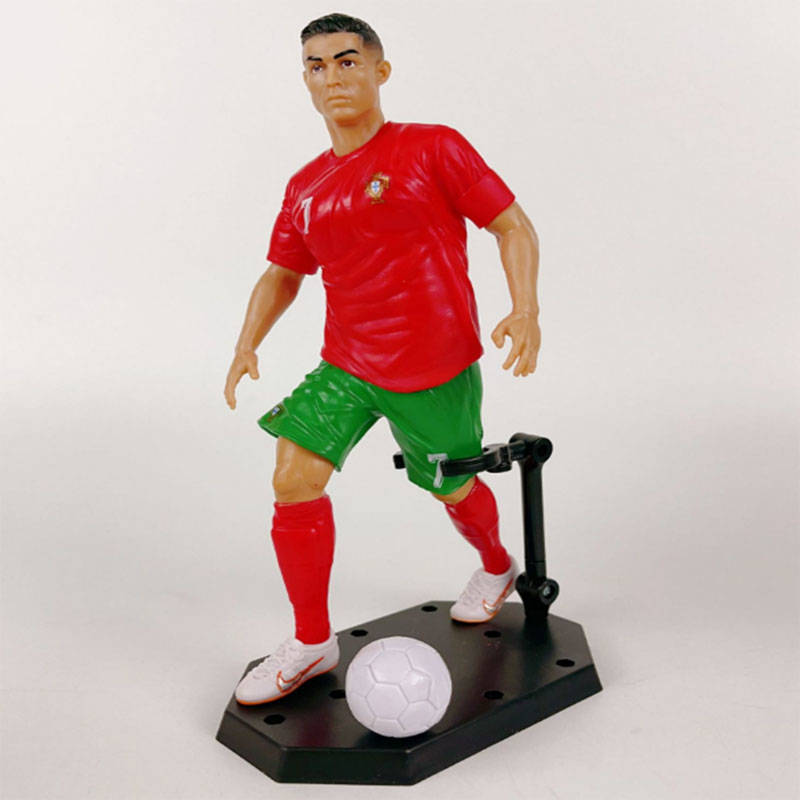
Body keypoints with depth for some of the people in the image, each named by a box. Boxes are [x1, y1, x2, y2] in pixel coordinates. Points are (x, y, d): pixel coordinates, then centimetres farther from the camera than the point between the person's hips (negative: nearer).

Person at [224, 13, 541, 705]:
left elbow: (513, 225, -6)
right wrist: (247, 345, 4)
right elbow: (283, 272, 18)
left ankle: (498, 567, 49)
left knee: (452, 490, 12)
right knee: (294, 480, -8)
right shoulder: (305, 188, 6)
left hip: (437, 372, -4)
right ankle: (312, 643, 10)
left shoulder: (433, 149, -8)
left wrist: (525, 311, -20)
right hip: (346, 366, 4)